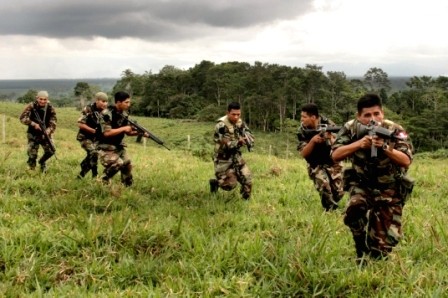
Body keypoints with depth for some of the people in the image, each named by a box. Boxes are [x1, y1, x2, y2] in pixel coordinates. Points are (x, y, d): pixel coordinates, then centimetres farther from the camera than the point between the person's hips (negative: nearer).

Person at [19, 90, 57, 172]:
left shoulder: (50, 109, -6)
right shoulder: (31, 106, -11)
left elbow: (53, 122, -8)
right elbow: (22, 118, -15)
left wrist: (48, 131, -27)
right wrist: (33, 124, -25)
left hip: (45, 134, 2)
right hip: (33, 135, -2)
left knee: (50, 151, -5)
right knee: (32, 154, -7)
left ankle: (42, 162, 26)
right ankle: (31, 169, 16)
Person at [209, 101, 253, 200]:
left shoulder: (240, 123, 0)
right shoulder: (221, 126, -21)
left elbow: (250, 137, -1)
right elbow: (225, 145, -25)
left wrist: (246, 139, -25)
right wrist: (238, 142, -40)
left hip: (236, 157, 6)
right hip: (223, 159, -6)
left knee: (247, 180, -2)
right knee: (230, 185, -8)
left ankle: (246, 200, 17)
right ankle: (215, 182, 22)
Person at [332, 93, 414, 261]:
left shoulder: (395, 130, -16)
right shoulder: (350, 128, -11)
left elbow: (406, 161, -25)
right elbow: (335, 155, -18)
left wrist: (385, 147, -39)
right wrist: (359, 144, -32)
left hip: (390, 189, 0)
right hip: (362, 184, 1)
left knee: (387, 238, -4)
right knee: (355, 209, -30)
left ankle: (377, 258, 32)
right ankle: (361, 255, -4)